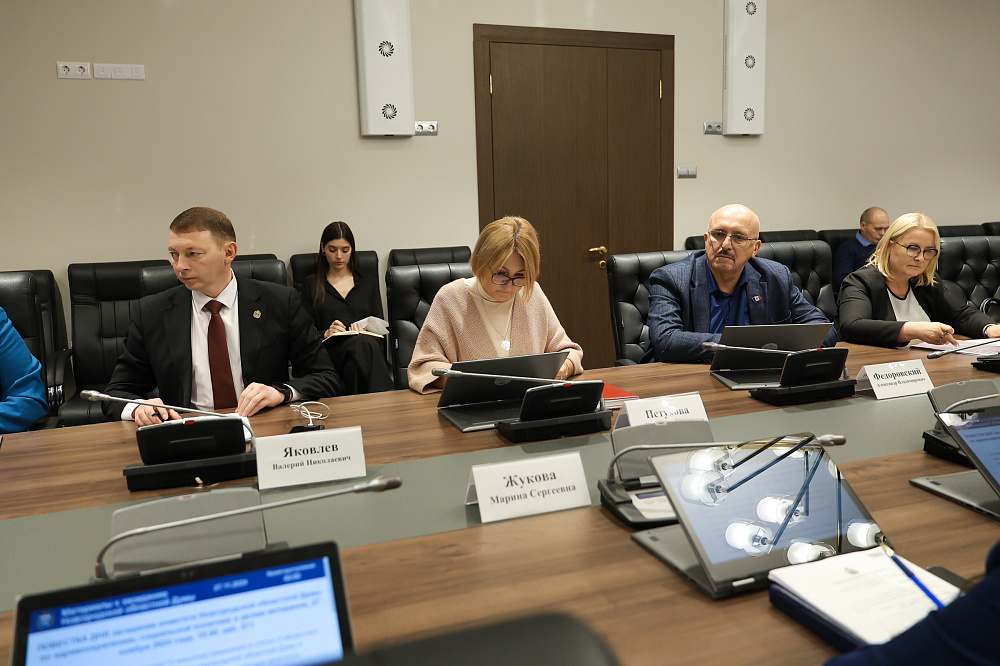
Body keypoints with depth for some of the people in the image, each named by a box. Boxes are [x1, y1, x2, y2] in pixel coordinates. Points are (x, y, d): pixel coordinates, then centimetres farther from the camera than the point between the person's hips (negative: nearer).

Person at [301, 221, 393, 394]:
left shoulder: (369, 282, 24)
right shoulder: (311, 285, 19)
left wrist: (365, 332, -8)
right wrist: (326, 333, -11)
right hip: (330, 350, -1)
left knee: (365, 342, -38)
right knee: (363, 344, -37)